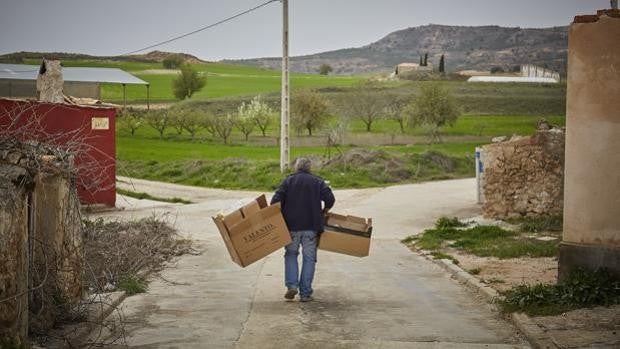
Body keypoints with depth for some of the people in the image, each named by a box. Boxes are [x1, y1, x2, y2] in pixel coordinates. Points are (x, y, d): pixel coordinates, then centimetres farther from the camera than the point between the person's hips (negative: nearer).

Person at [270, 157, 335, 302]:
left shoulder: (288, 181, 4)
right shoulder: (318, 182, 7)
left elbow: (276, 201, -6)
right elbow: (330, 199, -4)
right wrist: (322, 213, 11)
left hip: (292, 225, 0)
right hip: (311, 226, 0)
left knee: (291, 254, 16)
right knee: (309, 258, 6)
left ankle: (292, 285, -1)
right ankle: (305, 293, 4)